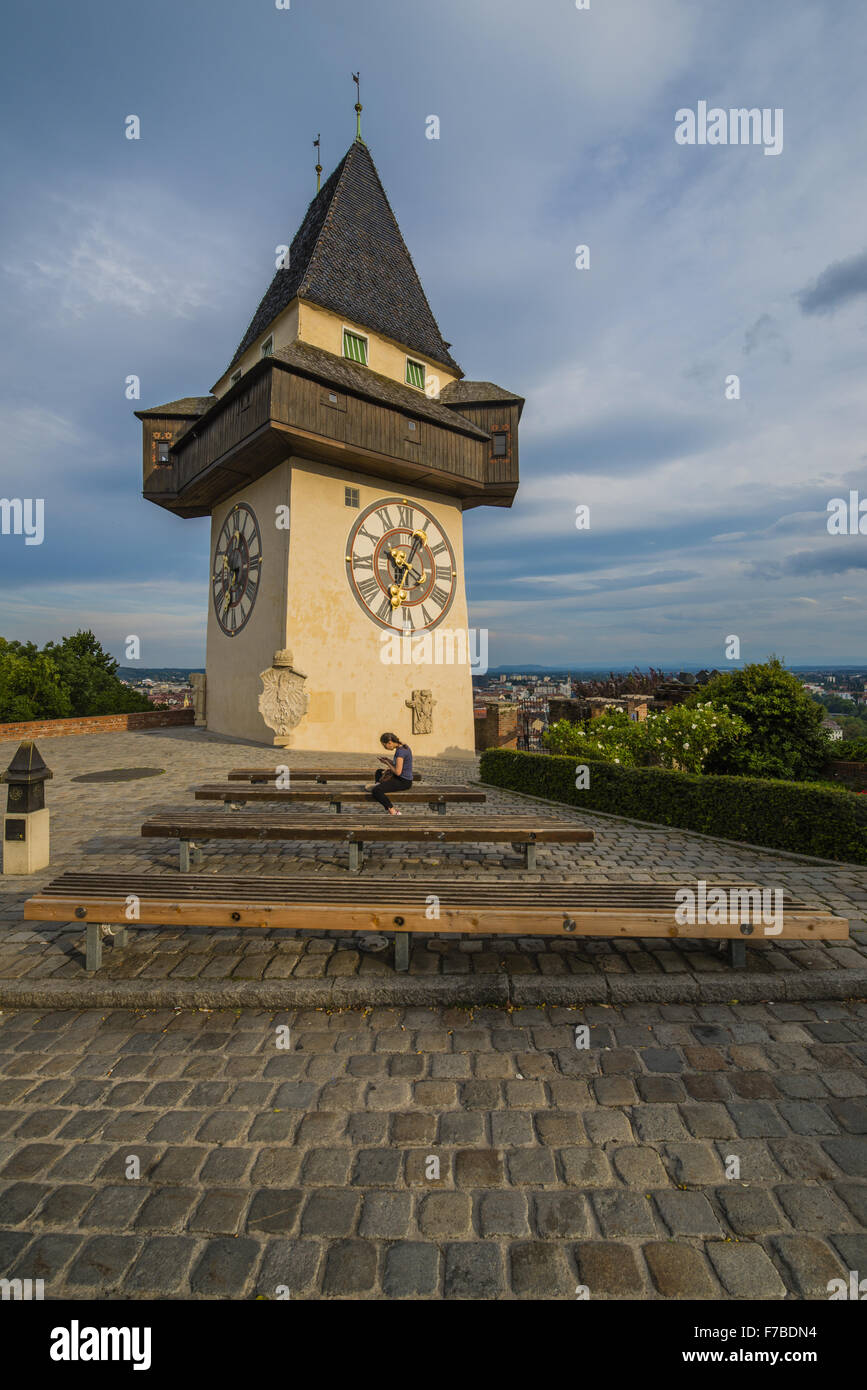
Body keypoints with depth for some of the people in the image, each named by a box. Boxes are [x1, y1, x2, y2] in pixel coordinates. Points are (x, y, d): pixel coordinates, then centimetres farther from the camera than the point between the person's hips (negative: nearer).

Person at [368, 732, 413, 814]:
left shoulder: (401, 751, -23)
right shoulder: (404, 747, 7)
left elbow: (398, 772, -25)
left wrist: (388, 763, -10)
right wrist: (388, 760, 5)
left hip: (403, 782, -11)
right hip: (402, 778, 11)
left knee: (376, 791, -25)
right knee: (379, 772, 29)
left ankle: (393, 811, -16)